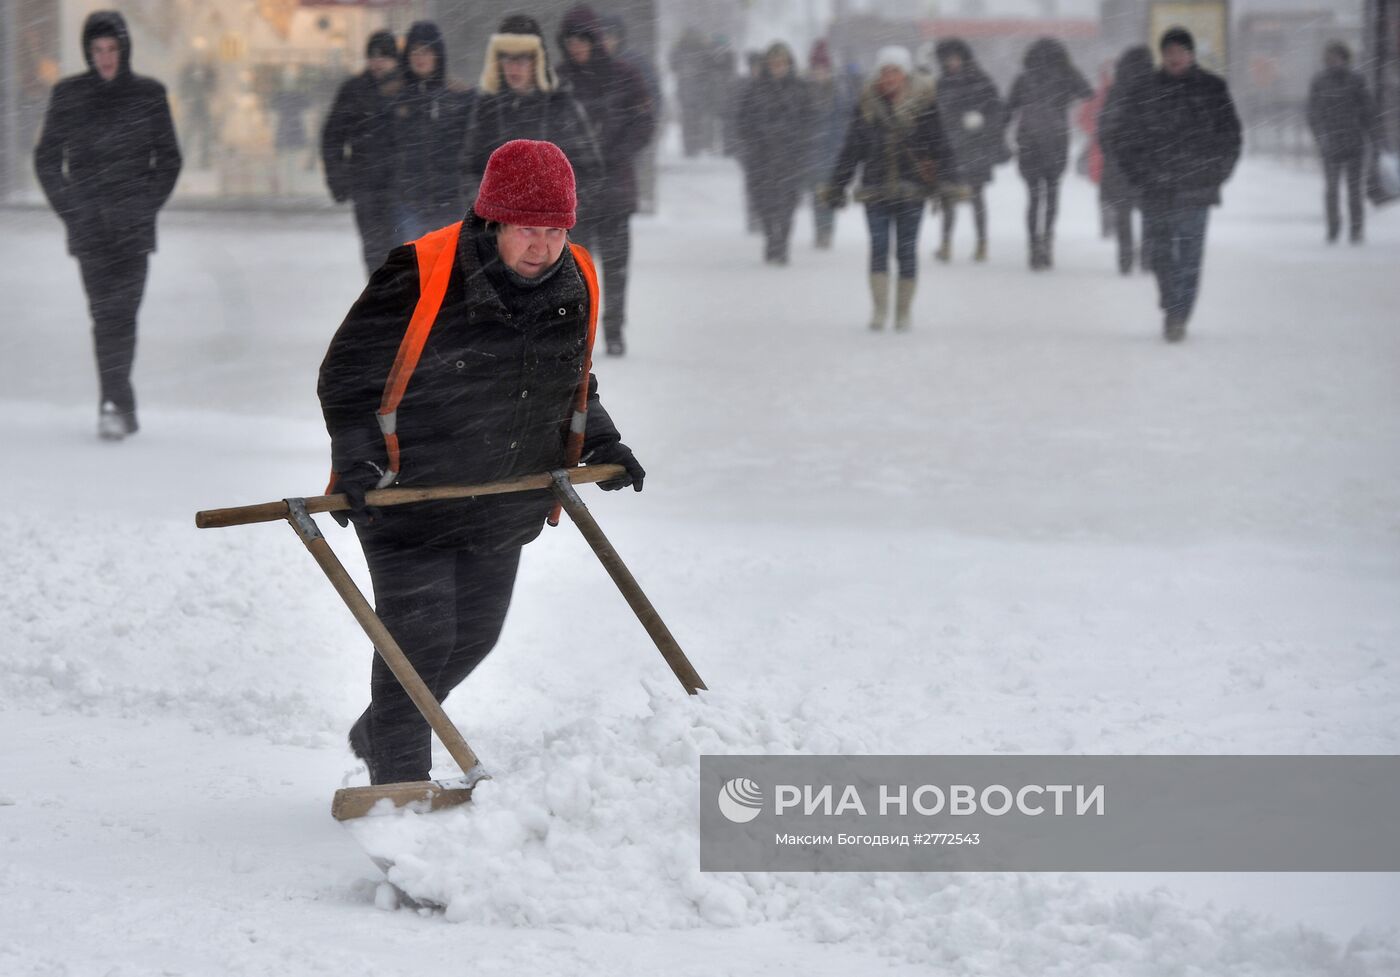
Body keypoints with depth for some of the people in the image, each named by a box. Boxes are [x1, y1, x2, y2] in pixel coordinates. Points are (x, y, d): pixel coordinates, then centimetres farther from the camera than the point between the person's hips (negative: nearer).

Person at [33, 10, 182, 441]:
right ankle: (120, 405, 1)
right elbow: (46, 158, 10)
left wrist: (147, 205, -3)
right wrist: (68, 207, -1)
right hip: (89, 223, 1)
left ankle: (114, 404, -11)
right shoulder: (68, 94, 5)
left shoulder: (149, 94, 4)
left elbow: (168, 158, 9)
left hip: (133, 224, -1)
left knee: (120, 312, -11)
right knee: (105, 313, -2)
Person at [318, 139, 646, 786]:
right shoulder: (420, 276, -23)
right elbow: (345, 376, -15)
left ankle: (375, 734, 41)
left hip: (505, 507, 7)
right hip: (409, 493, -6)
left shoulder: (575, 283, -3)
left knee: (475, 636, 17)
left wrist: (600, 444, 3)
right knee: (419, 639, -8)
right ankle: (399, 782, 8)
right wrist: (358, 463, -26)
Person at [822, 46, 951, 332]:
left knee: (907, 250, 3)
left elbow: (939, 147, 3)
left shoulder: (923, 104, 1)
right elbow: (851, 148, 13)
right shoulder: (867, 104, 7)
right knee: (879, 246, -9)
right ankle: (880, 309, -9)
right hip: (875, 189, 1)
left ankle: (903, 311, 13)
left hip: (911, 190, -1)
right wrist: (836, 186, 12)